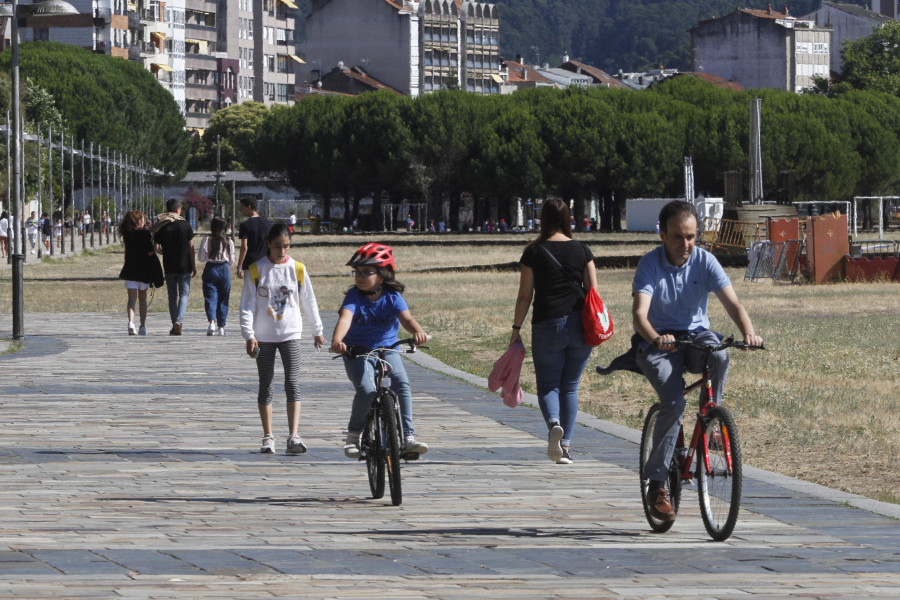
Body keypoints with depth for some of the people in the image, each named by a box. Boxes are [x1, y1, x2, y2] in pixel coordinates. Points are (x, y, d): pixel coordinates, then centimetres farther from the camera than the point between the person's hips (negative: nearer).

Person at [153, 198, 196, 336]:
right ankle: (179, 320, -18)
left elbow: (156, 248, -1)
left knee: (172, 296, 10)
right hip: (184, 266, -2)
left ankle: (175, 327, 12)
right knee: (184, 294, 4)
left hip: (169, 266, 2)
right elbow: (191, 247, -4)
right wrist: (194, 266, 3)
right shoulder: (185, 225, -6)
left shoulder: (160, 227, -2)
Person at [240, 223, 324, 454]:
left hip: (290, 334, 0)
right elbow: (247, 305, -1)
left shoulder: (297, 269, 2)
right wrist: (249, 335, -9)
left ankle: (294, 436, -16)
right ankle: (268, 437, 13)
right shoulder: (256, 270, -2)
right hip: (264, 337, 0)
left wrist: (317, 330, 20)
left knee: (293, 384, -10)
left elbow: (309, 302, 13)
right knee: (266, 386, 5)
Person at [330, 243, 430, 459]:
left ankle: (408, 437, -18)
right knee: (366, 390, -25)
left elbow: (405, 317, -20)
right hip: (357, 352, -2)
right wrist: (337, 340, -47)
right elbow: (345, 317, -26)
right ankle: (353, 435, -5)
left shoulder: (392, 297, -3)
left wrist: (417, 331, -44)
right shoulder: (354, 296, -8)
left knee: (402, 385, -21)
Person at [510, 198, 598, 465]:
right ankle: (565, 446, 9)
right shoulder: (582, 250, 5)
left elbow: (525, 295, -1)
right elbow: (593, 291, 4)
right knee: (570, 386, 12)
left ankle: (554, 423, -24)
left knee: (548, 385, 6)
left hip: (547, 324, -2)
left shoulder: (534, 252, -2)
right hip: (579, 324, 2)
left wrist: (516, 329, 6)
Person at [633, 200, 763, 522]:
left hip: (696, 335, 2)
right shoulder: (650, 264, -13)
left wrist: (748, 332, -37)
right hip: (658, 342, -2)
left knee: (719, 356, -34)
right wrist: (655, 338, -49)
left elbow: (732, 302, -16)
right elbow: (639, 312, -27)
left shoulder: (704, 261, -7)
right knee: (674, 402, -26)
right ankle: (656, 484, -16)